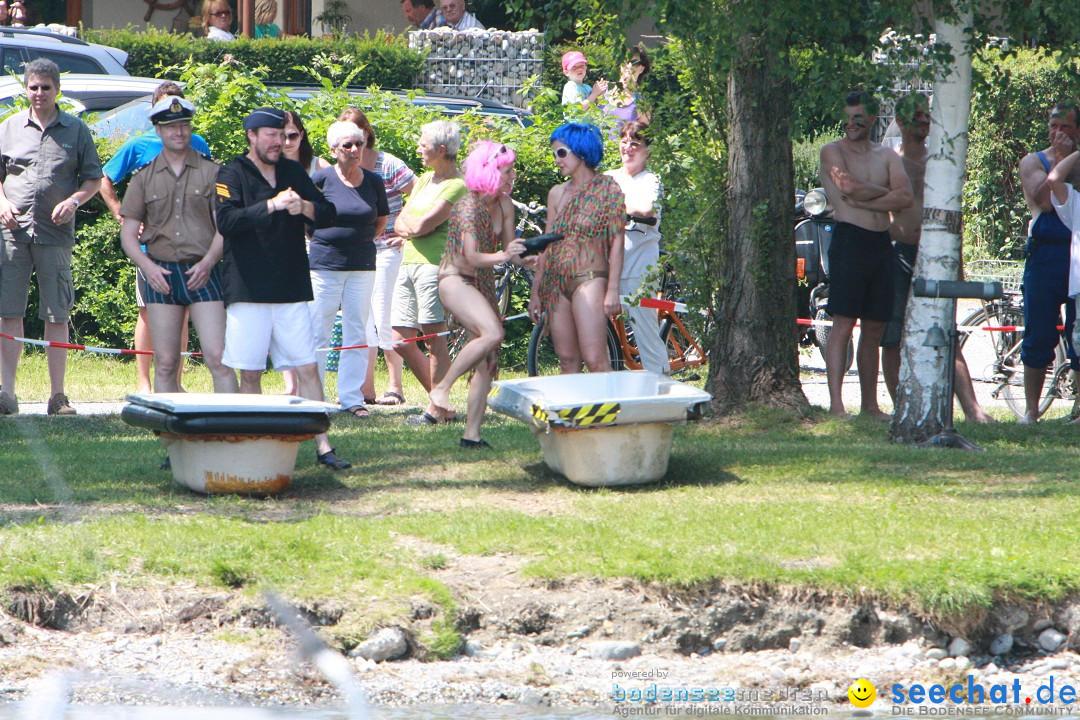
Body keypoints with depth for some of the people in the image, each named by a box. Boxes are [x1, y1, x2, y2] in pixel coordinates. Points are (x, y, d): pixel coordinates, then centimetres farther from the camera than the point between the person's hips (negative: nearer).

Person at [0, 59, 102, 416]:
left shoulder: (76, 131, 9)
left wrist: (73, 201, -7)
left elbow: (94, 178, 12)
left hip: (56, 234, -1)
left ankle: (57, 395, 5)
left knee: (57, 317, 1)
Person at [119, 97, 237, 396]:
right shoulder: (145, 177, 11)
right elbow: (128, 234, 10)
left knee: (218, 358, -11)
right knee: (166, 363, 1)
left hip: (203, 273, -2)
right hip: (161, 274, 2)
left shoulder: (211, 172, 6)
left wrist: (207, 262, -14)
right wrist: (148, 266, -8)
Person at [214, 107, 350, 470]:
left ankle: (323, 446, -1)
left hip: (292, 291, 4)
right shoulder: (233, 174, -1)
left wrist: (305, 207, -12)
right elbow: (225, 220, -17)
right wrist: (272, 205, -23)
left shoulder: (293, 172, 14)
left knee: (308, 369, -1)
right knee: (250, 375, -1)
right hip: (247, 291, -4)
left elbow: (329, 215, 10)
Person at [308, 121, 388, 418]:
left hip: (362, 266, 3)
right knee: (317, 334, -1)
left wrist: (362, 241, 8)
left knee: (357, 334, 4)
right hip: (324, 264, -3)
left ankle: (352, 397, 9)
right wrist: (321, 239, 4)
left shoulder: (373, 182, 5)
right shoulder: (322, 179, -6)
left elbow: (381, 221, 18)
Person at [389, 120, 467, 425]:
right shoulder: (425, 179, 18)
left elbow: (423, 224, -16)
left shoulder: (456, 187, -9)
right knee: (401, 341, 7)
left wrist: (408, 224, 5)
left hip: (433, 264, -9)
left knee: (434, 340, -7)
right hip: (408, 264, 9)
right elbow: (400, 222, 16)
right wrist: (410, 230, -6)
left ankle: (438, 409, -3)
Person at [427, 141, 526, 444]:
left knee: (488, 361, 0)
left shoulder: (504, 206, 6)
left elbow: (509, 251, 8)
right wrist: (502, 256, -40)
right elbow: (472, 257, -24)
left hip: (483, 283, 8)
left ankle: (472, 434, 2)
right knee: (492, 333, -31)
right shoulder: (469, 205, -18)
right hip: (455, 280, -8)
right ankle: (441, 388, -19)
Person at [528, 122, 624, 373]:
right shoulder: (557, 193, 14)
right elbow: (547, 245, 15)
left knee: (595, 361, -15)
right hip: (556, 284, 6)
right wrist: (536, 291, 11)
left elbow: (616, 241, -4)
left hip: (589, 280, -5)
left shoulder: (607, 188, 0)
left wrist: (613, 289, -11)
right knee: (567, 362, 3)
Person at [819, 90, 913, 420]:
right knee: (843, 325, -10)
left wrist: (863, 197, -11)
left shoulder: (887, 156, 15)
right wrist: (884, 193, -1)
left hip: (881, 244, 5)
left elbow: (906, 197, -3)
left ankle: (870, 405, 12)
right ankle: (836, 404, -13)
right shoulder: (833, 151, 2)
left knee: (874, 329, 8)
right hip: (849, 240, -5)